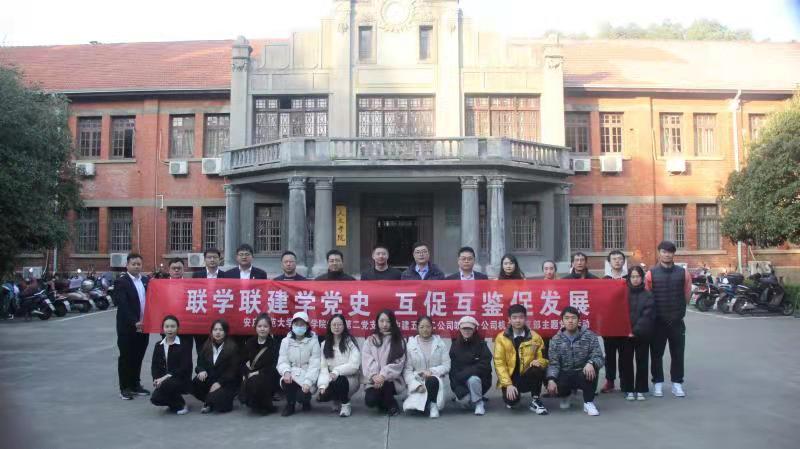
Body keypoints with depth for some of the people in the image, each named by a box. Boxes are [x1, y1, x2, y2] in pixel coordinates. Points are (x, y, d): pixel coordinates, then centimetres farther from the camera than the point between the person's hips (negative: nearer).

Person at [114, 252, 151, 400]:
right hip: (127, 327, -5)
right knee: (126, 357, 3)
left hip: (143, 325, 5)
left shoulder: (146, 281, 9)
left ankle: (135, 385, 23)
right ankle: (125, 388, 11)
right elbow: (122, 305, -16)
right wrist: (134, 323, -22)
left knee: (138, 357, 12)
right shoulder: (121, 282, -9)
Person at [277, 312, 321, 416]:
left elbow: (314, 365, -11)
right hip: (291, 375, 1)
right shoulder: (286, 341, 3)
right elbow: (282, 361, -2)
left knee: (302, 395, -27)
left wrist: (307, 382, -25)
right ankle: (290, 404, -2)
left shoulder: (313, 341, -5)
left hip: (307, 377, -1)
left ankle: (306, 401, 15)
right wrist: (286, 371, -26)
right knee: (286, 381, -33)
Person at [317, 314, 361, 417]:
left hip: (350, 378, -4)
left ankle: (345, 404, -6)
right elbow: (323, 367, -3)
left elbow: (354, 365, -15)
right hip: (333, 380, 4)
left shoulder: (350, 342, -6)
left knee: (339, 380, -36)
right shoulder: (325, 344, 5)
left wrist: (337, 371, -28)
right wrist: (322, 385, -19)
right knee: (322, 396, -24)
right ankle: (337, 400, 14)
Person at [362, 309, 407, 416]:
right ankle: (383, 402, 14)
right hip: (374, 380, 2)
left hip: (391, 380, -1)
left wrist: (383, 375, -23)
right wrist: (374, 376, -24)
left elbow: (398, 363, -8)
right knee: (370, 400, -25)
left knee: (384, 384, -35)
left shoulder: (398, 341, 3)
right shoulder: (370, 340, 8)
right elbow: (367, 362, -5)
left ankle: (392, 405, -2)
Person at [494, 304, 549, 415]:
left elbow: (543, 358, 4)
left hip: (527, 377, 1)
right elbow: (499, 363, -8)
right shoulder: (501, 338, -4)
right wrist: (508, 384, -19)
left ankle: (535, 401, -9)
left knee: (538, 368, -31)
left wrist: (539, 362, -21)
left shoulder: (535, 337, 1)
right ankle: (515, 398, 11)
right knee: (511, 400, -30)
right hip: (510, 378, -1)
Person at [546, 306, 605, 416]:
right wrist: (551, 379, -29)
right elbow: (553, 363, -9)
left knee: (592, 369, -34)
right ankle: (565, 395, 12)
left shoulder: (590, 336, -5)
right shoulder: (556, 340, -2)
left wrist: (591, 363, -37)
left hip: (584, 374, -1)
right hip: (564, 375, 1)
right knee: (553, 387, -30)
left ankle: (588, 402, -12)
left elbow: (599, 357, -13)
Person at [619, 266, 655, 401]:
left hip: (642, 334, -1)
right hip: (625, 334, 1)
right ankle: (628, 389, 13)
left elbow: (647, 316, -8)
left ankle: (640, 390, 15)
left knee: (642, 362, 5)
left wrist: (636, 330, -16)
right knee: (626, 362, 3)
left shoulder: (647, 295, 1)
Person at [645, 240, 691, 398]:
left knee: (678, 354, 7)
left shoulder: (683, 273, 2)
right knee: (656, 353, 6)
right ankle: (658, 383, 16)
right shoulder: (651, 274, -3)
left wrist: (679, 311, 11)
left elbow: (686, 296, 9)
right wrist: (653, 314, 2)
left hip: (677, 320, 1)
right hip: (657, 320, -1)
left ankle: (677, 383, 18)